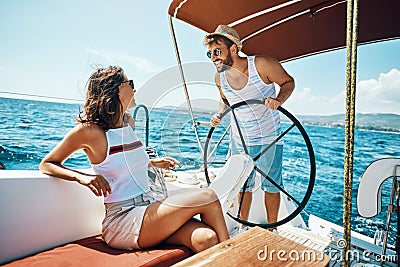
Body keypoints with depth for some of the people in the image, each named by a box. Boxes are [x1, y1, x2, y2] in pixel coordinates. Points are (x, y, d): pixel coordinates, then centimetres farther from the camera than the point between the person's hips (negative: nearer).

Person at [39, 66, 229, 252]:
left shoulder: (128, 122, 12)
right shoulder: (89, 130, -8)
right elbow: (46, 164, 2)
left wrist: (152, 163, 17)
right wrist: (82, 177, -16)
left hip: (151, 208, 6)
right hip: (123, 221, -6)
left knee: (207, 239, -21)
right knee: (207, 197, -20)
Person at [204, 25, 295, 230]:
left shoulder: (261, 64, -18)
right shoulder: (219, 76, -5)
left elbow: (288, 82, -5)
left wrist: (278, 100, -26)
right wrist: (219, 114, -7)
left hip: (268, 137, -3)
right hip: (240, 139, 4)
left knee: (271, 185, 8)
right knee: (242, 185, 14)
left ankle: (271, 231, 29)